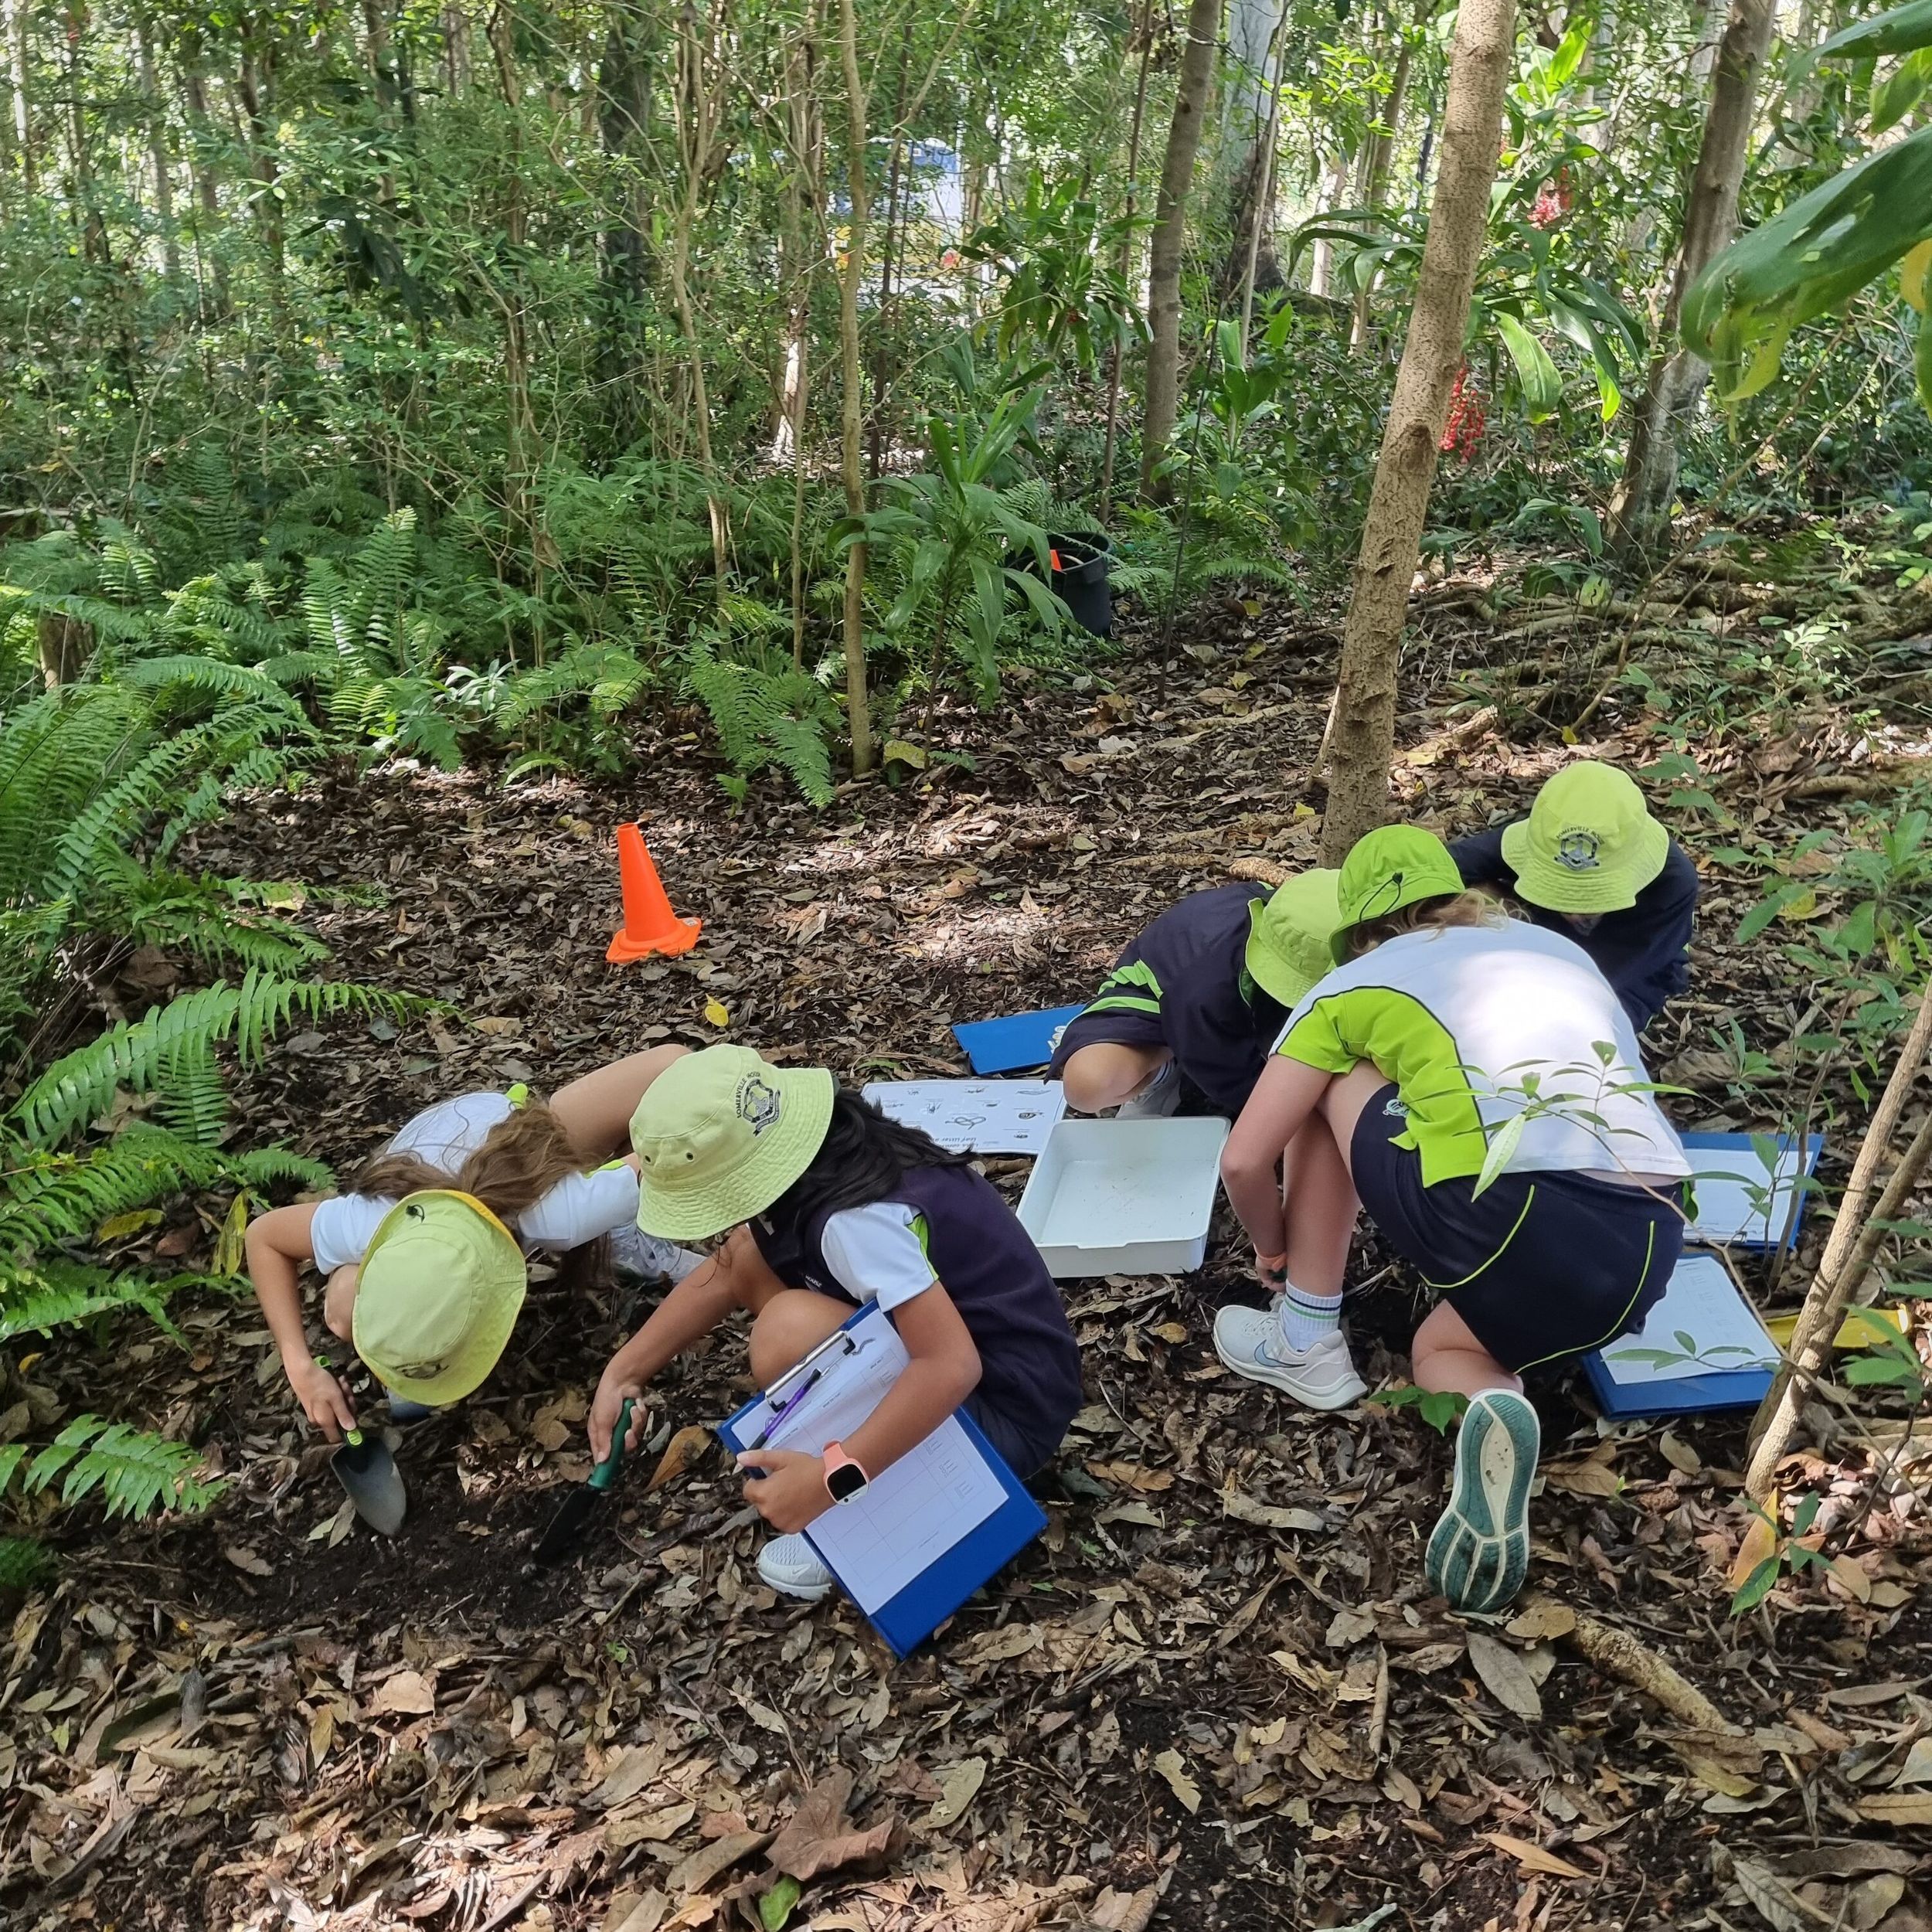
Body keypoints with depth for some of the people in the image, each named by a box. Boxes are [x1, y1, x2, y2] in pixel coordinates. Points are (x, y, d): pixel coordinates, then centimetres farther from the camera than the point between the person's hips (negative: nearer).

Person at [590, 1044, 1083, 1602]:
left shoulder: (858, 1218, -30)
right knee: (749, 1254, 3)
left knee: (786, 1330, -29)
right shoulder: (825, 1161, -3)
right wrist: (622, 1374, 5)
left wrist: (830, 1478, -37)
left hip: (1006, 1409, -9)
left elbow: (953, 1366, -38)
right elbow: (723, 1273, 10)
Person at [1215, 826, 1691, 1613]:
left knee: (1329, 1081, 21)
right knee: (1441, 1347, 31)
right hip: (1649, 1249, 5)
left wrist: (1273, 1249, 34)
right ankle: (1490, 1404, -5)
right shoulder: (1559, 948, 29)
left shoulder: (1356, 984, 16)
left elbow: (1244, 1162, 14)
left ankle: (1306, 1343, 22)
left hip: (1512, 1222, -5)